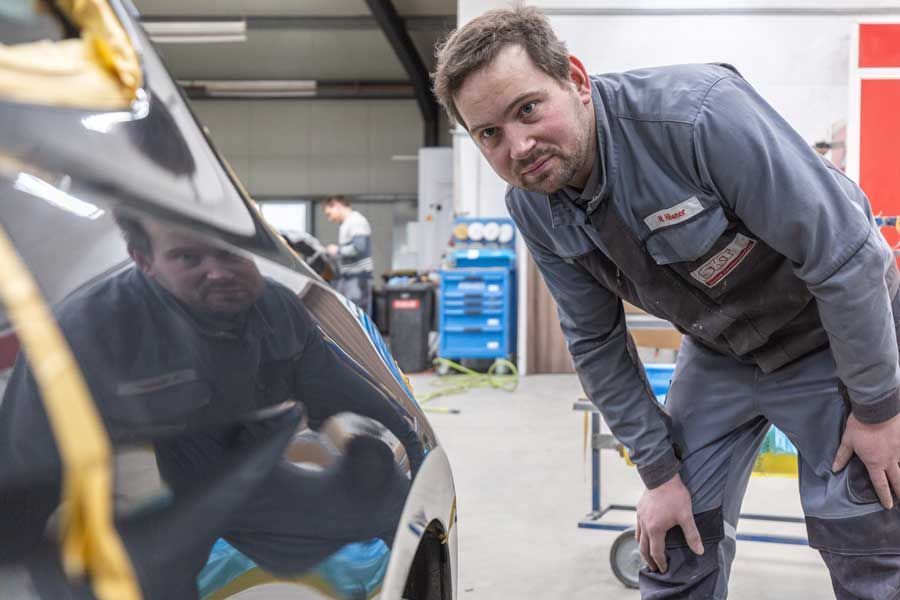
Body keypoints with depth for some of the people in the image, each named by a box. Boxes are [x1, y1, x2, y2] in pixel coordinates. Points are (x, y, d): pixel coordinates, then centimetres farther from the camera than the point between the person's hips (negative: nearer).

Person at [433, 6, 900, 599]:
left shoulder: (698, 114, -35)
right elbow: (597, 343, -2)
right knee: (676, 542, 6)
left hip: (837, 334, -4)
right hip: (718, 352, 5)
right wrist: (659, 471, -1)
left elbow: (846, 254, -28)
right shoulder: (532, 208, -14)